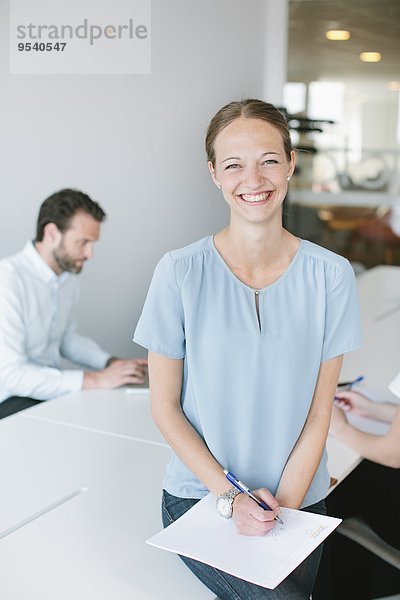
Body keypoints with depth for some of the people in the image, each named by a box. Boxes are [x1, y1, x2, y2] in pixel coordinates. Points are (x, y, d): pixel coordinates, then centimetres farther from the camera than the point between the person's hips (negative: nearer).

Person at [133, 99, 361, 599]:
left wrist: (283, 505, -9)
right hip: (199, 497, -2)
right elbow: (165, 406, -4)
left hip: (298, 499, 2)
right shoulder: (180, 272, -9)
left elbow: (319, 412, -1)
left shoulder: (330, 276, -5)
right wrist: (230, 497, -10)